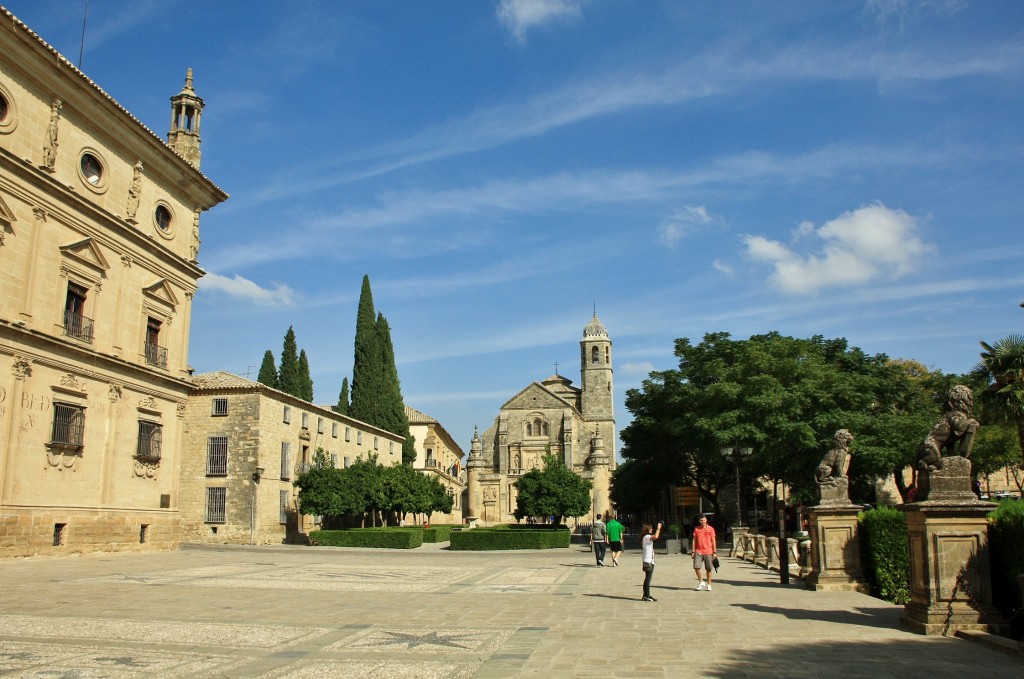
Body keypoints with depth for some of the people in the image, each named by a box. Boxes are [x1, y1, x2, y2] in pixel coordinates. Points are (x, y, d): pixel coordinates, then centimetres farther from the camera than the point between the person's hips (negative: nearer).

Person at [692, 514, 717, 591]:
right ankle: (701, 582, 11)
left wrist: (714, 552, -1)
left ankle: (708, 585, 14)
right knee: (696, 567, -9)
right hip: (698, 552, 1)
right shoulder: (696, 529, 6)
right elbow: (694, 540, 8)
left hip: (708, 552, -1)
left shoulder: (711, 529, 2)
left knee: (708, 569, 2)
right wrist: (693, 551, 2)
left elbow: (713, 541, 3)